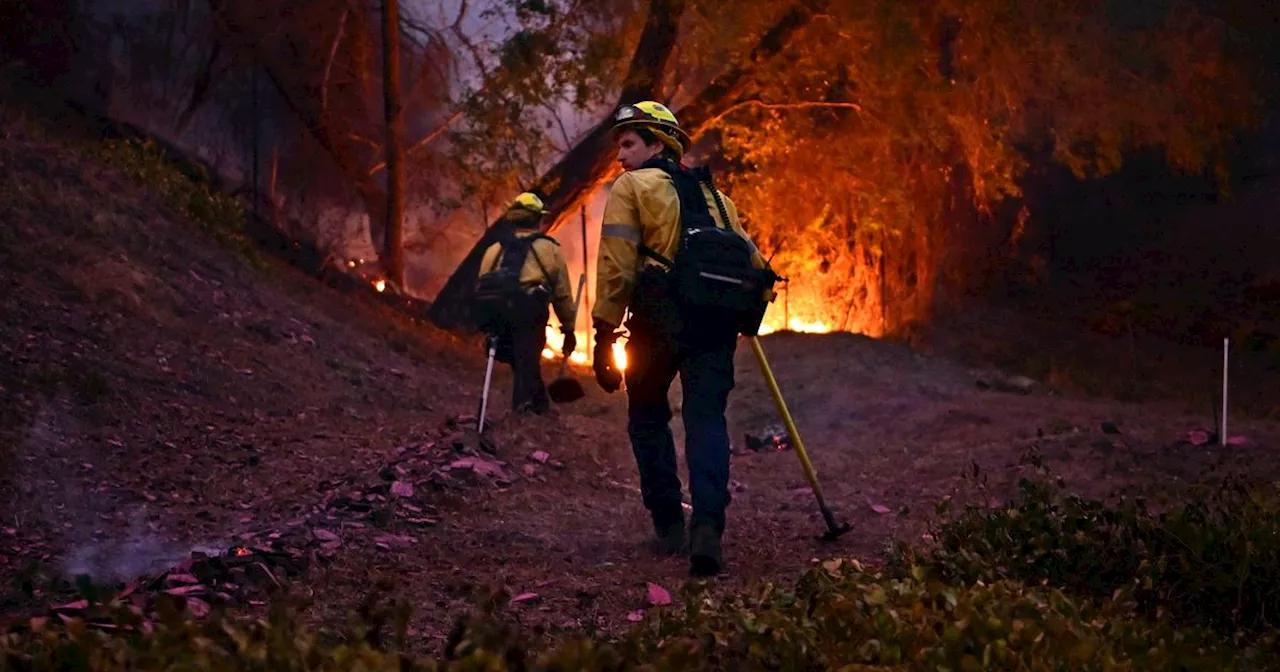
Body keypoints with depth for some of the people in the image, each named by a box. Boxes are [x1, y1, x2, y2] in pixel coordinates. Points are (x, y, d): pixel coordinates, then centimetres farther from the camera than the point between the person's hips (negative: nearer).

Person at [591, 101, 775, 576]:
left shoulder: (631, 186, 7)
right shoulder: (711, 193, 25)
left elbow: (616, 265, -4)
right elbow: (751, 258, 20)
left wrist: (605, 332, -4)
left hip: (661, 318, -4)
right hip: (716, 321, 4)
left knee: (648, 417, 15)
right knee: (707, 420, -2)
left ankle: (669, 524, 13)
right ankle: (707, 527, -20)